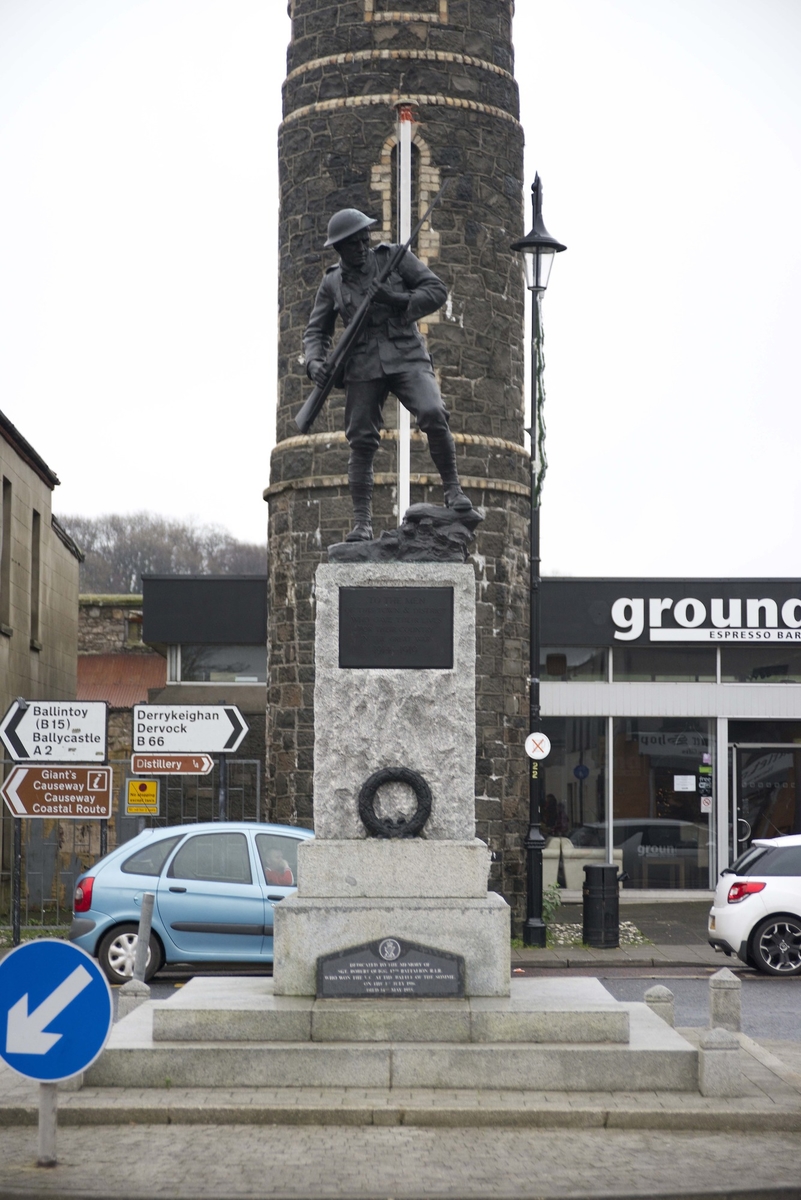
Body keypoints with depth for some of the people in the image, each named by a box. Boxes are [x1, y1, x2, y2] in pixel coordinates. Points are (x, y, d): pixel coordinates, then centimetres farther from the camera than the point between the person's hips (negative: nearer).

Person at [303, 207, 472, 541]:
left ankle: (452, 488, -11)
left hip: (406, 357, -2)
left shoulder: (394, 257, 3)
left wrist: (398, 301, -16)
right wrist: (314, 362, -7)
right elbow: (316, 331, 13)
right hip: (363, 367, 2)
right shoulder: (332, 282, 9)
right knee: (361, 443, -1)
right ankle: (362, 522, 4)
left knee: (433, 414, -25)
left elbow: (437, 290, 0)